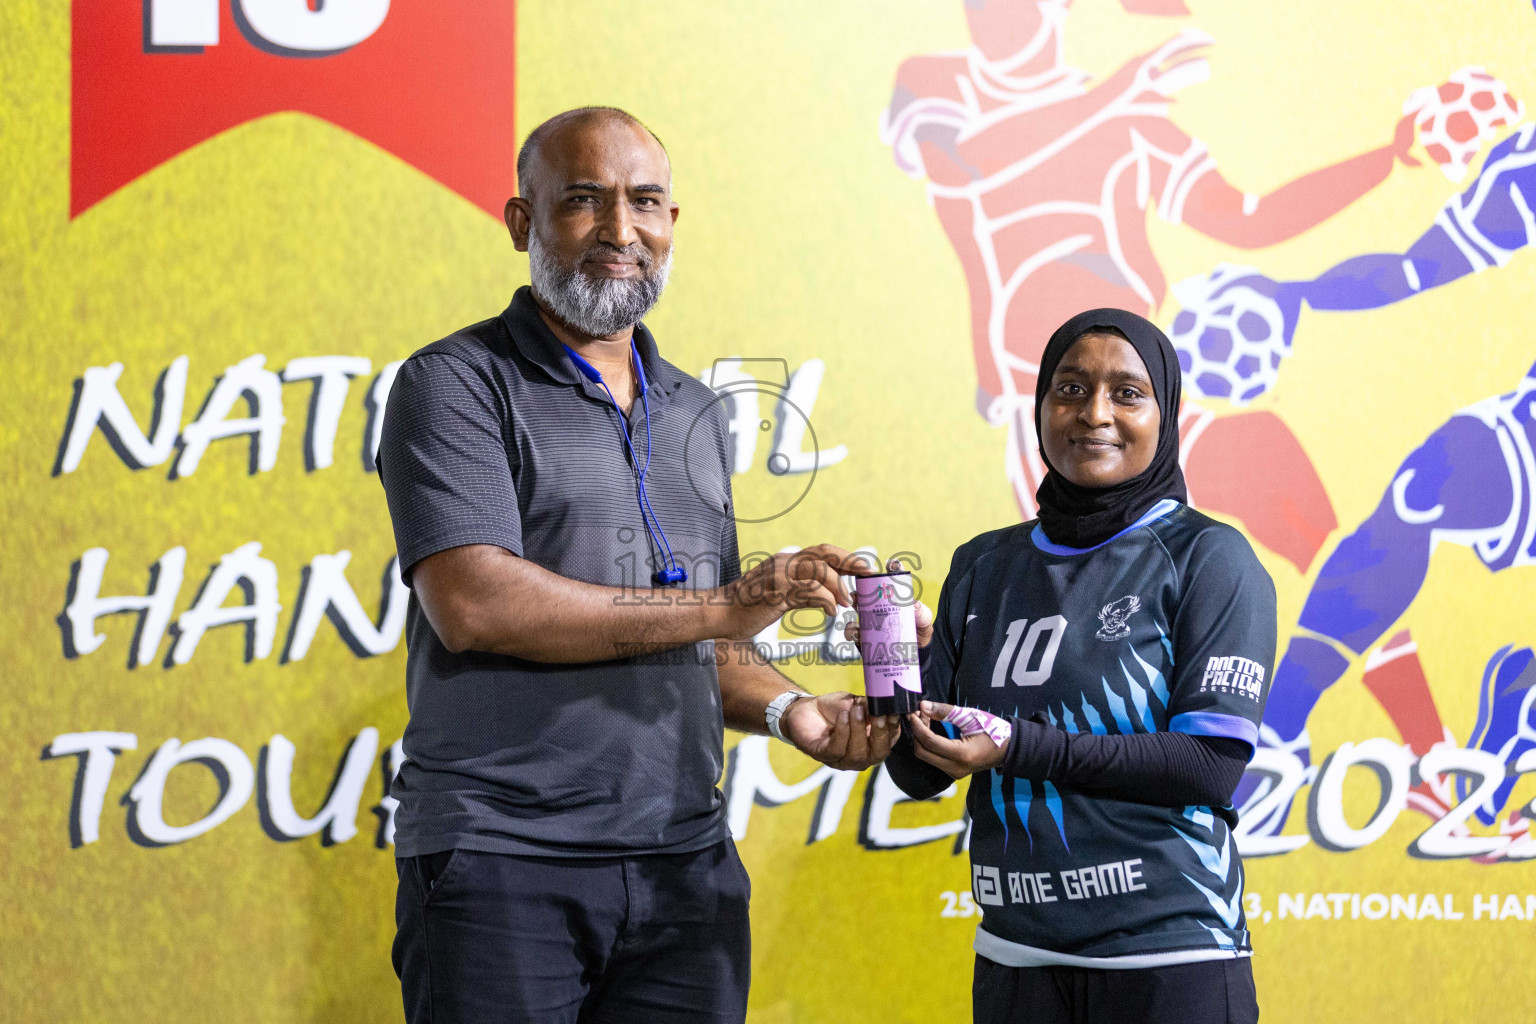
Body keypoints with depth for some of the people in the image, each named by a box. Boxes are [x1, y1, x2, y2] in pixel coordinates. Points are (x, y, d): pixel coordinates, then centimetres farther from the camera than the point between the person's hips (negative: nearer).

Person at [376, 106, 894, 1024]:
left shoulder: (696, 413, 19)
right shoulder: (455, 384, -2)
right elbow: (473, 603, -16)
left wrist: (785, 707, 0)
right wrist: (726, 603, -12)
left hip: (687, 865, 5)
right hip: (501, 862, -5)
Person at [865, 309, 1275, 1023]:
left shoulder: (1208, 558, -4)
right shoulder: (985, 566, 8)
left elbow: (1212, 768, -13)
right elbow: (919, 774, 8)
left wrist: (1020, 745, -19)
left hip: (1167, 956, -4)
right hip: (1014, 957, 4)